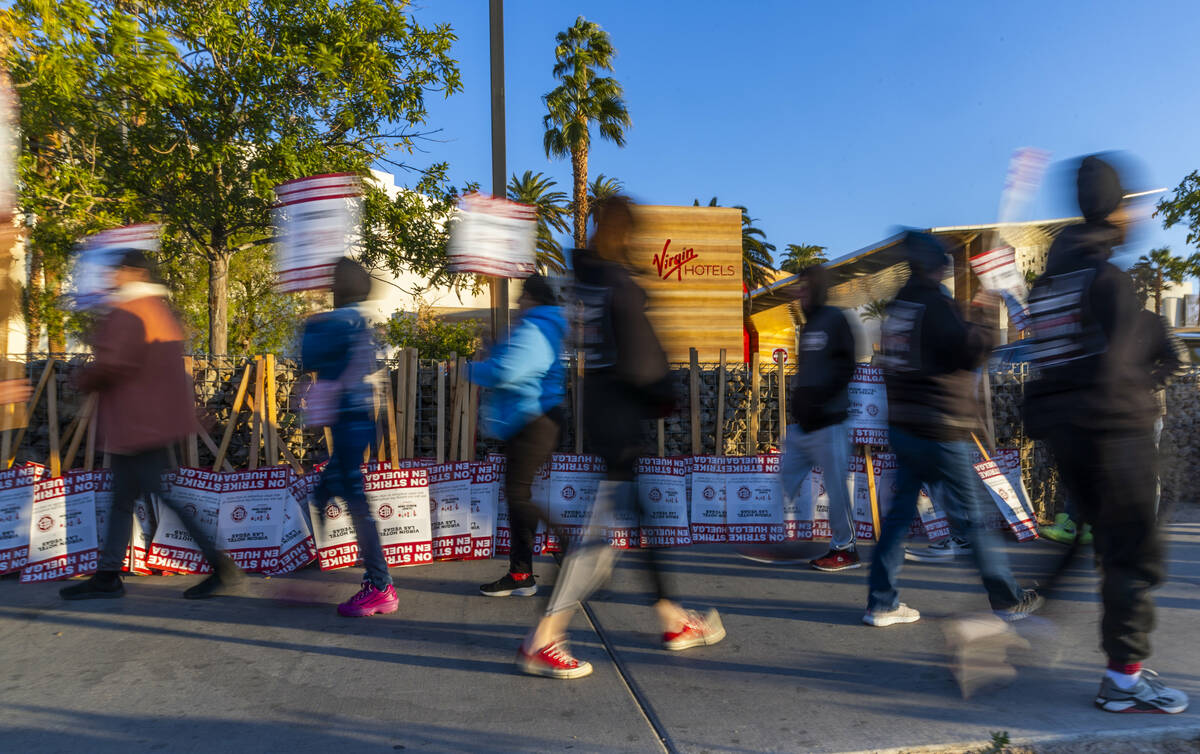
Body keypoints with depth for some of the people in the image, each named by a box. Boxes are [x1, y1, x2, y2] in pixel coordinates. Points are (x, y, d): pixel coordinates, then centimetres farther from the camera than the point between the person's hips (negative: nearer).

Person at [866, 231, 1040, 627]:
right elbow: (968, 350, -22)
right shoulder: (935, 303, -13)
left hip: (902, 426, 8)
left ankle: (881, 602, 11)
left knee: (900, 511, 10)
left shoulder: (899, 304, 13)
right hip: (939, 428, -8)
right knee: (970, 517, 5)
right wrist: (987, 326, -5)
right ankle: (1008, 598, 22)